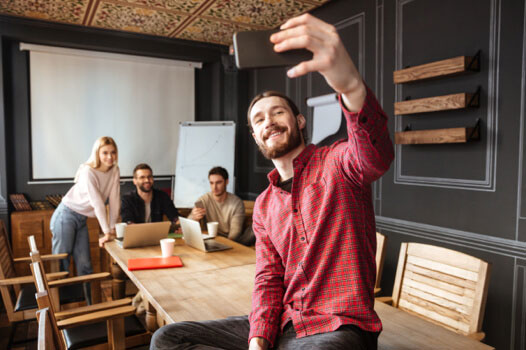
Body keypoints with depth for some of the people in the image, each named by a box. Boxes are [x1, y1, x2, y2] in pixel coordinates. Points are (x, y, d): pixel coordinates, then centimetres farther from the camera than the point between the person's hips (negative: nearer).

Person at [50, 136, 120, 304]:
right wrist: (106, 232, -27)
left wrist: (112, 227, -8)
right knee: (61, 262, 2)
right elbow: (97, 203, -26)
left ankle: (89, 304, 16)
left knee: (84, 264, 9)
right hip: (66, 216, -6)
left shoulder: (114, 171, -4)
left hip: (82, 220, 6)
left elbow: (114, 200, -5)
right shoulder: (88, 172, -22)